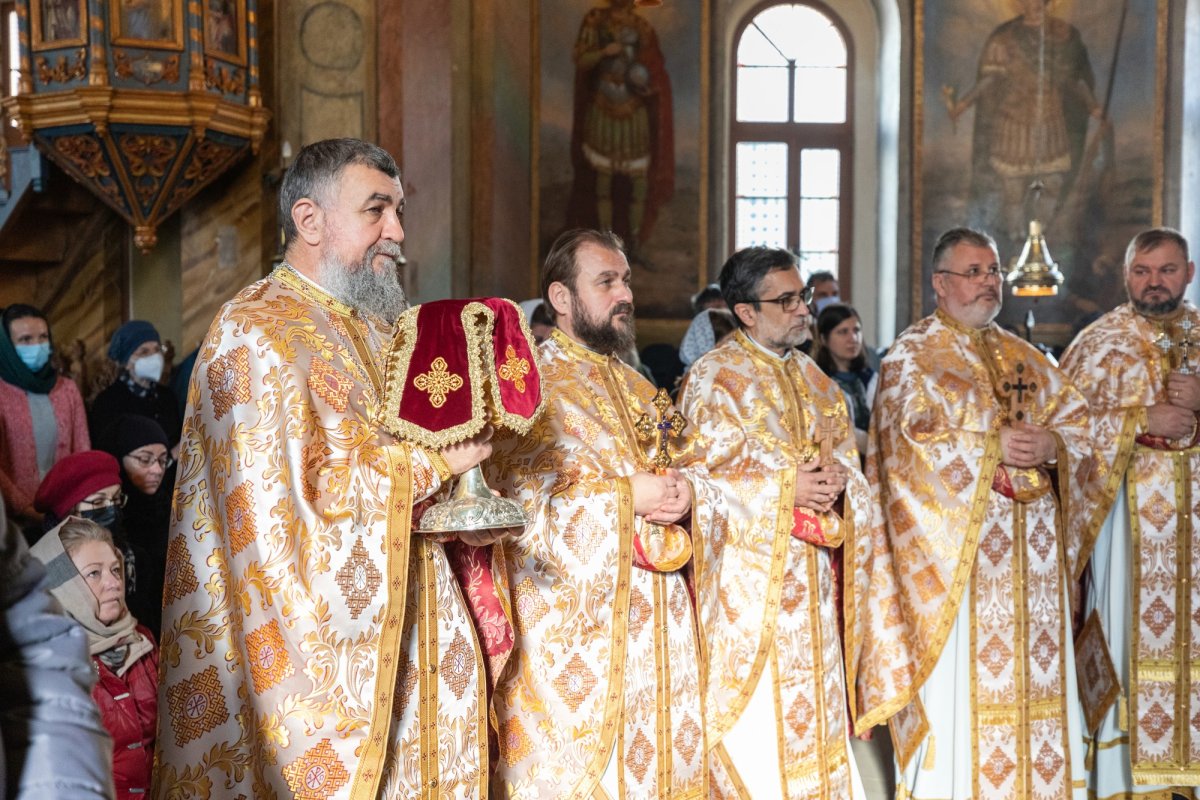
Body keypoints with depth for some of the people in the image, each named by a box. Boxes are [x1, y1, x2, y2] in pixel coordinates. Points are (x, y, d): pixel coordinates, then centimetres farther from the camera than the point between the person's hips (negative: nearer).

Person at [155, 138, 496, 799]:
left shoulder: (378, 331, 14)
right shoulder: (256, 335, -13)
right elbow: (278, 510, -21)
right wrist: (429, 463, -16)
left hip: (392, 635, 8)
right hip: (306, 641, -8)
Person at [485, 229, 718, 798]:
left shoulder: (638, 390, 17)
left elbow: (689, 468, 15)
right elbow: (522, 498, -19)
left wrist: (685, 492, -9)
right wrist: (627, 497, -18)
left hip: (657, 626, 7)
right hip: (570, 628, -7)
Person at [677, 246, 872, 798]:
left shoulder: (812, 378, 13)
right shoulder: (713, 379, -9)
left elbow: (847, 463, 13)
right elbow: (702, 481, -15)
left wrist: (836, 482, -9)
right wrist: (787, 489, -19)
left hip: (809, 579, 7)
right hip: (746, 576, -7)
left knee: (811, 709, 11)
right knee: (754, 721, -3)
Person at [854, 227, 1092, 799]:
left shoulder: (1025, 358, 18)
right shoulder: (912, 356, -1)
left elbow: (1078, 422, 12)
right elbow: (908, 439, -14)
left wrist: (1051, 444, -9)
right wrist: (991, 446, -18)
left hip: (1032, 554, 6)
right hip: (954, 548, -6)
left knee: (1034, 679, 7)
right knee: (958, 692, -5)